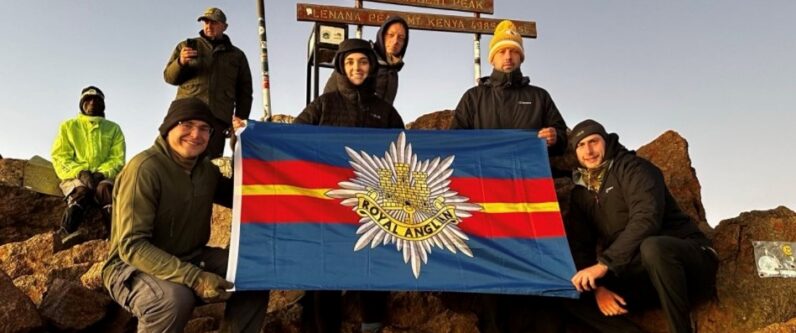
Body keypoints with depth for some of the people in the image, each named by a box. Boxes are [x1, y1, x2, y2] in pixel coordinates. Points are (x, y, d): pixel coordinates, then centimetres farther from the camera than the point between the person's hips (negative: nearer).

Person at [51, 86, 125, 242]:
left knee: (104, 188, -36)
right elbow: (59, 157, 5)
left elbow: (117, 159, 6)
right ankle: (66, 235, -58)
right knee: (81, 191, -36)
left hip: (103, 176, 0)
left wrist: (101, 173, -16)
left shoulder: (113, 128, 17)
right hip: (74, 176, 0)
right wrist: (80, 172, -15)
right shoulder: (68, 126, 17)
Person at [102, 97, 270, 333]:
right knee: (175, 298, -37)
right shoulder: (145, 168, -21)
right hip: (133, 267, -6)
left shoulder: (206, 169, 3)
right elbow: (132, 245, -25)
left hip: (191, 258, 7)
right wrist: (193, 278, -35)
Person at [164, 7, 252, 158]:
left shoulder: (237, 55, 21)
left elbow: (245, 90, 18)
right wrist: (181, 62, -9)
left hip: (219, 118, 1)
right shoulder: (186, 46, 19)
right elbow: (169, 77, 13)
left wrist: (240, 117, 4)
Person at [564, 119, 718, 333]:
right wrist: (597, 288, -13)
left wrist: (604, 263, -31)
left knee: (652, 247, -40)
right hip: (642, 273, 6)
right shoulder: (580, 193, 10)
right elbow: (578, 248, 5)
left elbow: (646, 220, -25)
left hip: (691, 257, -6)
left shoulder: (632, 168, -8)